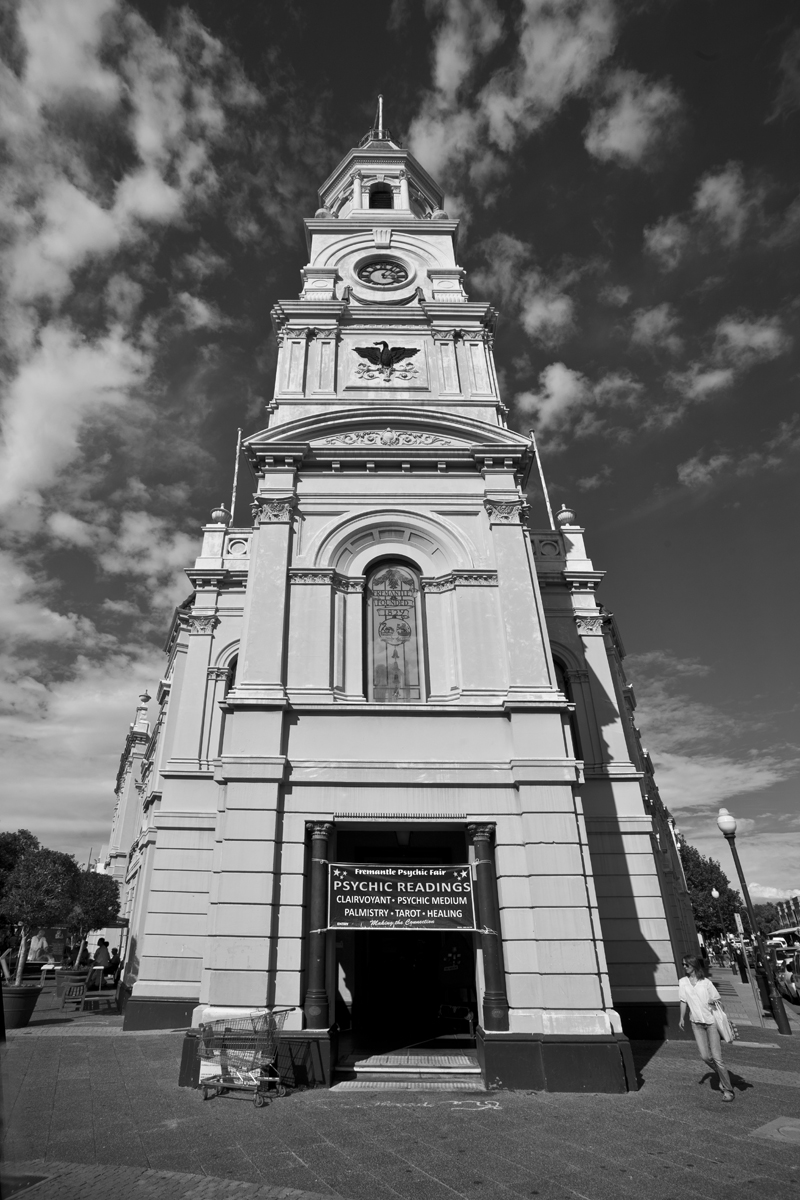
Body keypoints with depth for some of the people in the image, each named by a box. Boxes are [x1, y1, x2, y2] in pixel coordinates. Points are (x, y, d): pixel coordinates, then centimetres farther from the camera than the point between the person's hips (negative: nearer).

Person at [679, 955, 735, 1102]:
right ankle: (722, 1075, 29)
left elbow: (717, 1000, -2)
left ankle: (728, 1089, 13)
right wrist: (682, 1018, 3)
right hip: (696, 1023, 3)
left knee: (716, 1057, -4)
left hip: (711, 1021, -3)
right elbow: (683, 1001, 5)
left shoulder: (706, 982, -11)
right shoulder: (683, 982, -3)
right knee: (705, 1056, 1)